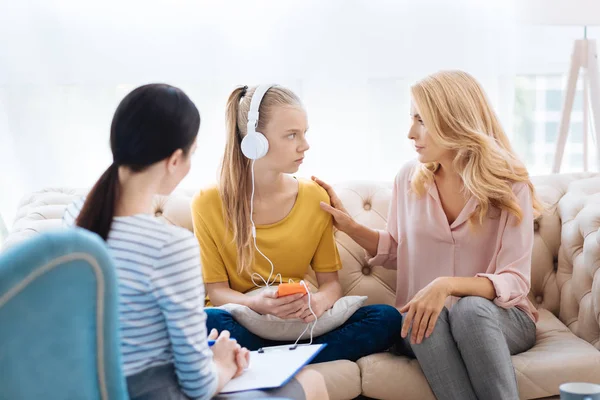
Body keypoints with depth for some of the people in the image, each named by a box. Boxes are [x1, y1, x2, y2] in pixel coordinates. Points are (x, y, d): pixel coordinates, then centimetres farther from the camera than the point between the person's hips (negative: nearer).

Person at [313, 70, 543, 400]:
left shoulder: (510, 186, -8)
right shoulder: (409, 178, 3)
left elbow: (515, 282, -14)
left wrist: (448, 285, -29)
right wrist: (349, 226, 2)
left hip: (498, 318, -2)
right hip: (421, 319, 2)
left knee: (470, 309, -37)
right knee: (430, 319, -34)